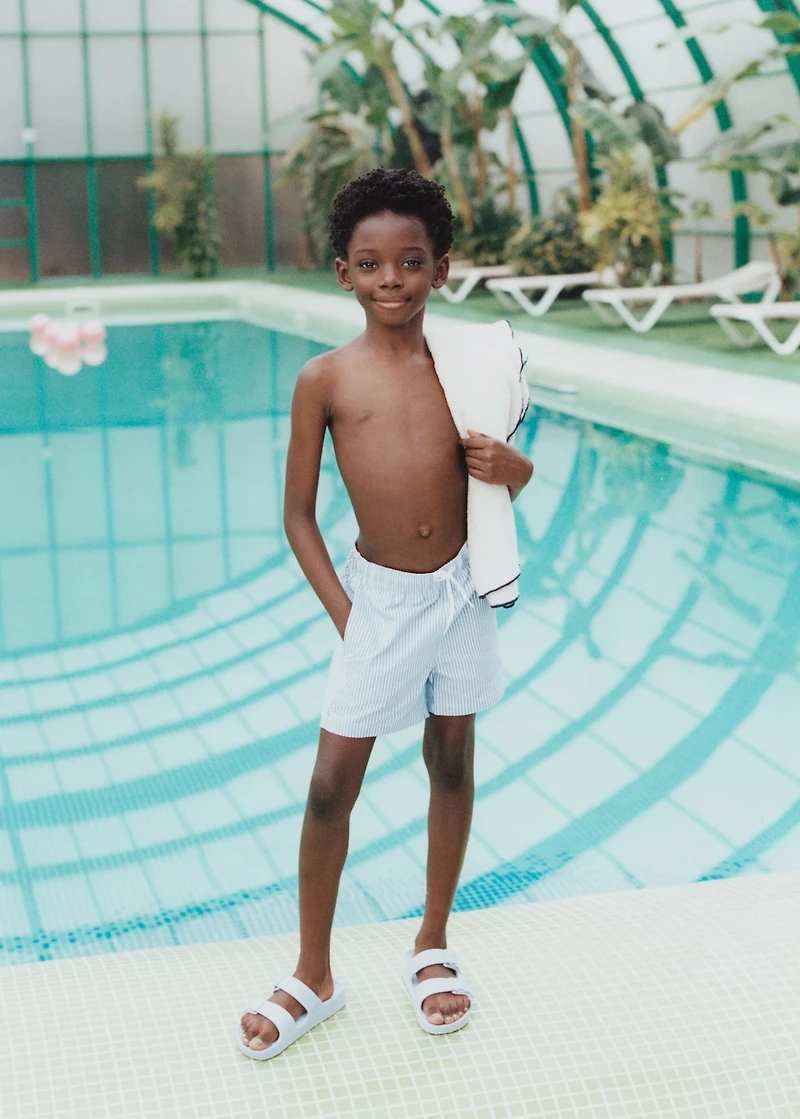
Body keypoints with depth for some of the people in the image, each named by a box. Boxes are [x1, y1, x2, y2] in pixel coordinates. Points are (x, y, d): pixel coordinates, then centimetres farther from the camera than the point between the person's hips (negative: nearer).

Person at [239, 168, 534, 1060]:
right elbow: (298, 514, -3)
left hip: (459, 590, 3)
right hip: (377, 596, -2)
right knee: (331, 785, 0)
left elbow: (506, 471, 11)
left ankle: (432, 945, 34)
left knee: (453, 764, 14)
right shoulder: (324, 380, -7)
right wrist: (343, 612, -9)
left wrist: (511, 467, -13)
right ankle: (313, 977, 18)